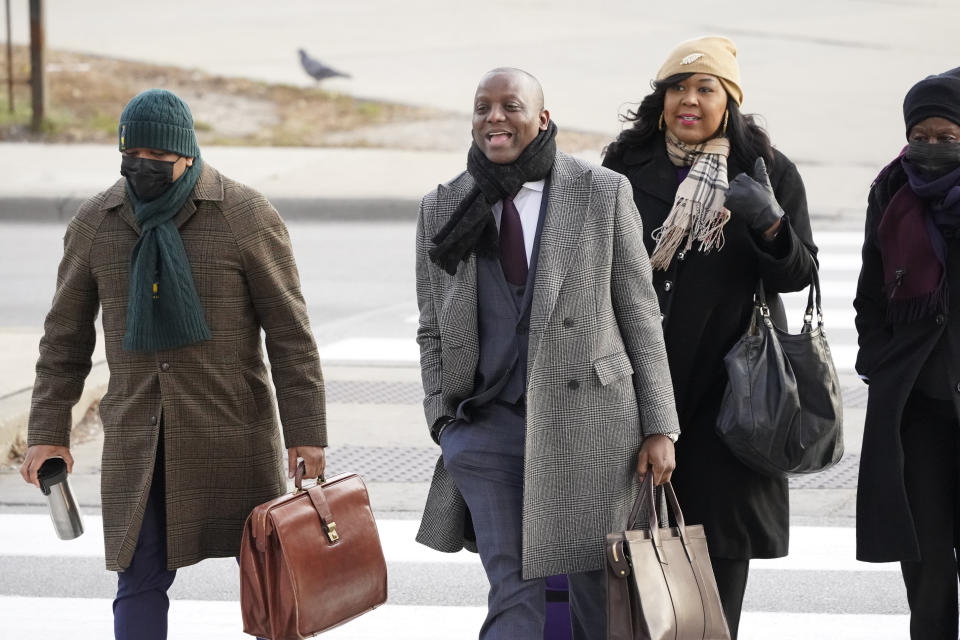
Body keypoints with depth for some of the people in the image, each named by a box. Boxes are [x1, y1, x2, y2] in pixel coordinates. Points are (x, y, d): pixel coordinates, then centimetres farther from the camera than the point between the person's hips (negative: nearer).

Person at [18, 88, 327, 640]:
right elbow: (67, 336, 11)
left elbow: (290, 332, -6)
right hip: (138, 438, 2)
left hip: (232, 428, -2)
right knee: (140, 579, -1)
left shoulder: (246, 217, -7)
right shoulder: (95, 224, 3)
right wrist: (48, 433, 6)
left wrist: (306, 432, -10)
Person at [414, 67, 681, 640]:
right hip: (487, 426, 1)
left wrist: (658, 427, -1)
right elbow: (432, 331, 14)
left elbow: (641, 316, 2)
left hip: (589, 421, -1)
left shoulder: (603, 193, 1)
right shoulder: (442, 209, 8)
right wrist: (444, 423, 5)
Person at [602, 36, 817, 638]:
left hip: (730, 382, -1)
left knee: (724, 533, 0)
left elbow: (799, 273, 1)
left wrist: (769, 225, -19)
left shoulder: (769, 172, 3)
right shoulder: (627, 168, 5)